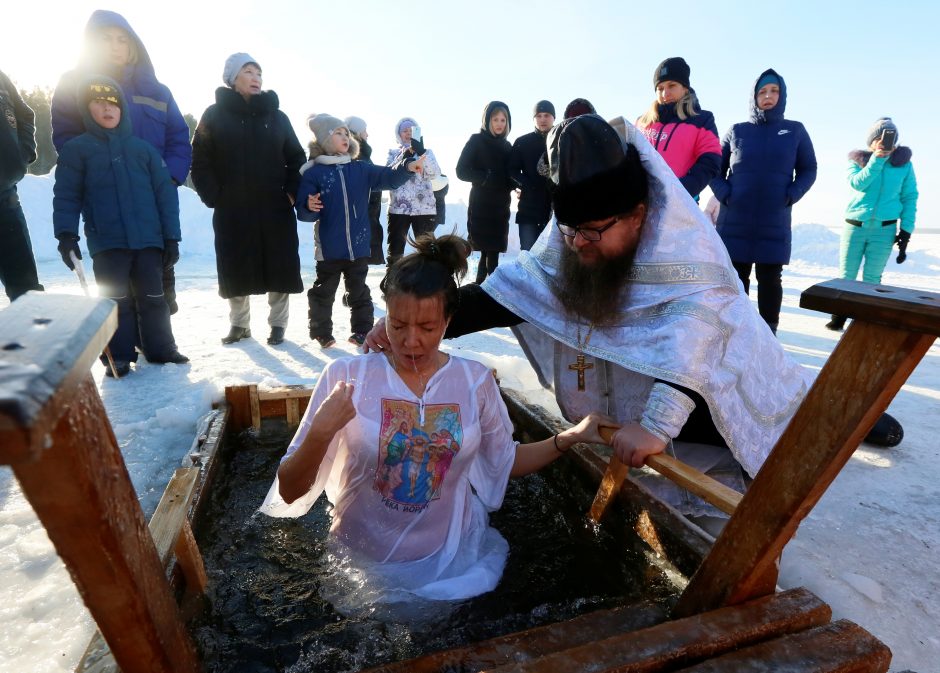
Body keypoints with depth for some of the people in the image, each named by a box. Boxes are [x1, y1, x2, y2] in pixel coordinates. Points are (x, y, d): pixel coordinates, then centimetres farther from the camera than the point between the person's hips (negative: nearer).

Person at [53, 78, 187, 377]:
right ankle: (119, 357, 12)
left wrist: (171, 237, 2)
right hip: (106, 243, -1)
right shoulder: (76, 149, 6)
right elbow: (66, 195, 3)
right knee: (116, 300, 3)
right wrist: (66, 235, -10)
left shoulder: (143, 148, 10)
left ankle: (160, 348, 19)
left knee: (153, 297, 8)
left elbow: (165, 192, 7)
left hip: (149, 239, 2)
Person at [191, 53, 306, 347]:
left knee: (279, 267, 0)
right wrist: (214, 196, -7)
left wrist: (291, 191, 0)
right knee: (235, 270, 4)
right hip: (232, 210, -1)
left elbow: (296, 158, 11)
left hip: (275, 208, 1)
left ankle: (277, 324, 14)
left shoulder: (276, 116, 9)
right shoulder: (215, 115, 4)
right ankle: (239, 323, 20)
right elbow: (200, 161, 1)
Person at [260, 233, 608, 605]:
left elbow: (505, 462, 6)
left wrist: (570, 436, -6)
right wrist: (320, 434, -31)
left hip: (451, 559, 2)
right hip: (365, 563, -1)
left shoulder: (475, 381, -8)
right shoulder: (346, 376, -16)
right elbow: (290, 492, -12)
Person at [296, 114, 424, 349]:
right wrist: (309, 207, -32)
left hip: (359, 246, 3)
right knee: (324, 291, 11)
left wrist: (407, 167, -22)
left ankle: (363, 331, 25)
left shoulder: (361, 169, 5)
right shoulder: (312, 173, -6)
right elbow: (303, 212, -9)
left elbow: (388, 177, -4)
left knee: (359, 291, 13)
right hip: (329, 248, -3)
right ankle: (322, 332, 25)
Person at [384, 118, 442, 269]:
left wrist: (422, 152, -20)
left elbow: (434, 173, -6)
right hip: (399, 208, 0)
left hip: (424, 208, 0)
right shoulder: (393, 152, 12)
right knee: (395, 249, -1)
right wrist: (403, 156, -17)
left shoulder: (426, 151, 12)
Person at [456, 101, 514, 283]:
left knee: (492, 251, 2)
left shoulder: (507, 146, 17)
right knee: (490, 252, -11)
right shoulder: (476, 141, 2)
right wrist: (487, 177, -16)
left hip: (500, 207, 5)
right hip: (481, 206, -5)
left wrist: (512, 183, -4)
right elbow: (462, 171, -6)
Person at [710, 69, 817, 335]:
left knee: (770, 278, 3)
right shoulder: (737, 131, 7)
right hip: (734, 221, 0)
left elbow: (808, 170, 11)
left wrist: (791, 196, -6)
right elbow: (715, 168, 10)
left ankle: (769, 333, 11)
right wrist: (724, 194, -6)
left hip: (775, 222, 0)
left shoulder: (795, 131, 8)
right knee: (736, 277, 4)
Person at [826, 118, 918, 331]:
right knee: (846, 276, 2)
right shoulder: (858, 159, 4)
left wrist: (906, 230, 0)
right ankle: (838, 318, 11)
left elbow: (910, 197, 6)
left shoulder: (903, 162, 5)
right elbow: (857, 183, -15)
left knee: (872, 278, 1)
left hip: (884, 229, 0)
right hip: (854, 226, 0)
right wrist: (877, 158, -21)